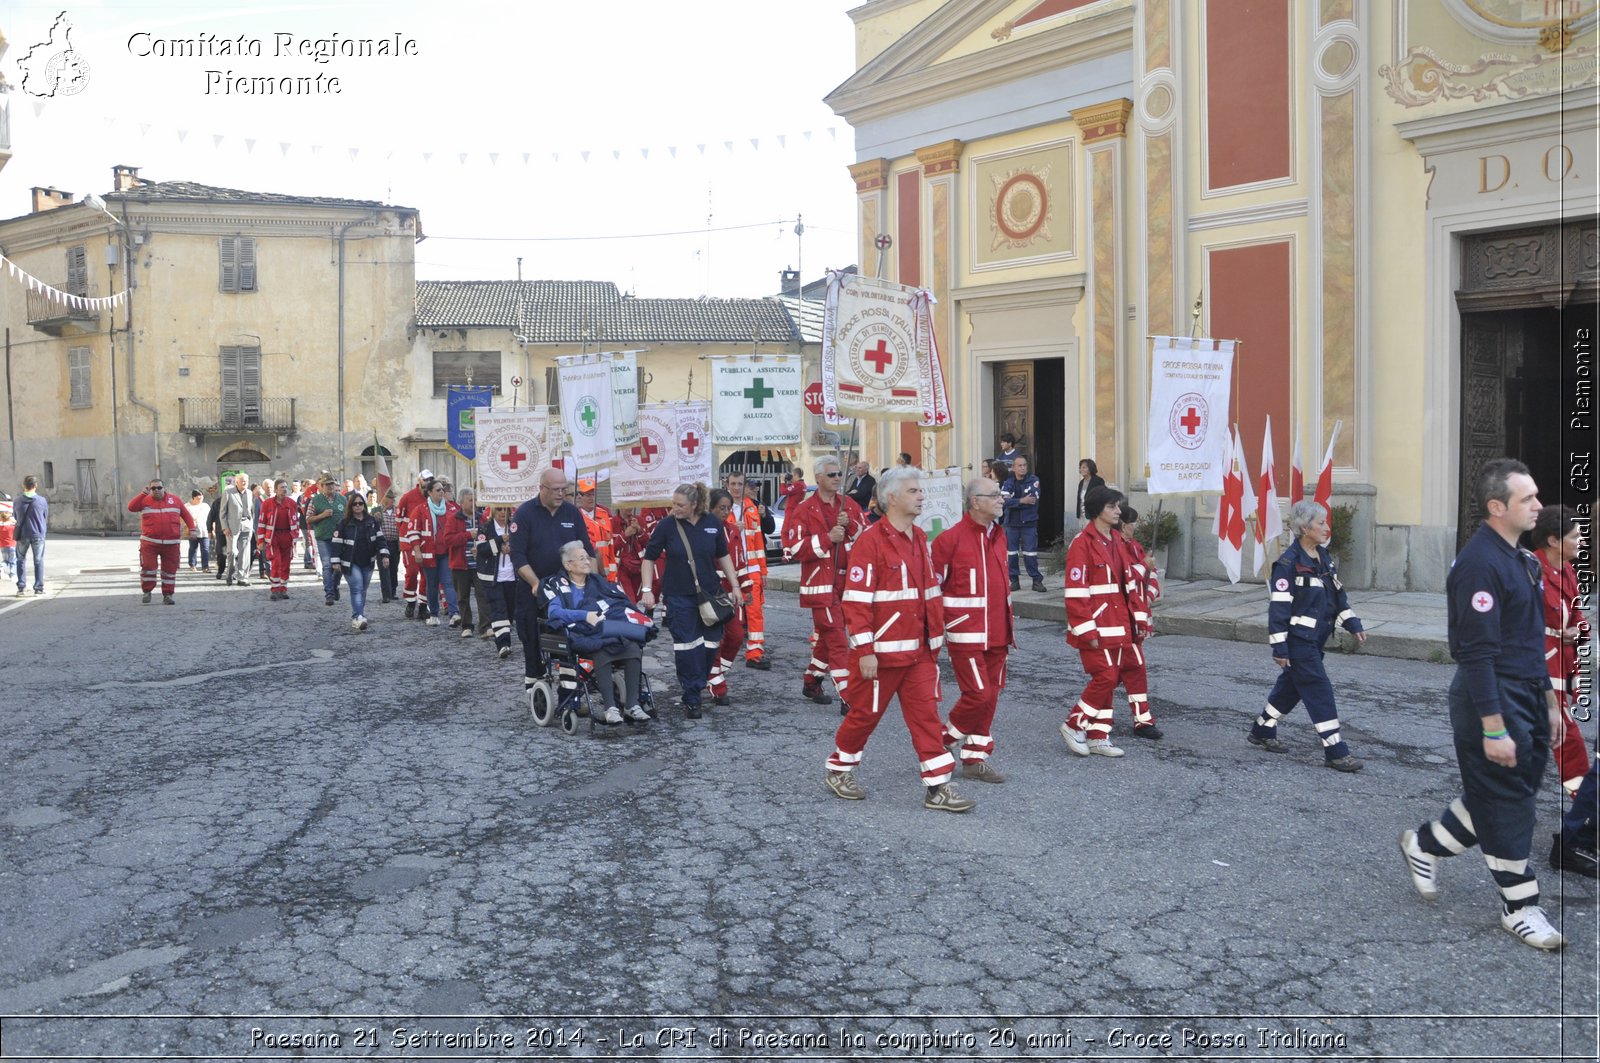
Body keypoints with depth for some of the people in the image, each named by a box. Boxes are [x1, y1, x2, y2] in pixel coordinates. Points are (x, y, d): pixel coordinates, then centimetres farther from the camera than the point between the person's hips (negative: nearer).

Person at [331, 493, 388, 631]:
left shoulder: (372, 521, 4)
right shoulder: (344, 524, -5)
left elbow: (380, 538, 5)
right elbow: (337, 543, -5)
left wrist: (384, 555, -5)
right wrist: (336, 561, -9)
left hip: (367, 563, 4)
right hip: (350, 563, -4)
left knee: (363, 590, 8)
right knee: (357, 588, -16)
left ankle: (356, 618, 16)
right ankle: (359, 617, -24)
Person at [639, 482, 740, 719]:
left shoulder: (713, 524, -1)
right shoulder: (666, 526, -7)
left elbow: (723, 556, 9)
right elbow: (649, 558, -1)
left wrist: (735, 586, 8)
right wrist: (647, 590, -9)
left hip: (709, 593, 3)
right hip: (679, 596, -3)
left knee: (710, 644, 4)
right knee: (686, 647, -4)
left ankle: (695, 683, 28)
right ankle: (691, 699, 5)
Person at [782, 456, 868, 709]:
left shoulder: (850, 505, 10)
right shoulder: (804, 509, -6)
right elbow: (793, 549, -12)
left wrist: (850, 526, -10)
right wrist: (828, 538, -19)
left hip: (845, 581, 6)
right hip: (821, 583, -6)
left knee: (826, 635, 17)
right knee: (837, 640, -10)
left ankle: (812, 683, 34)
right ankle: (848, 698, -10)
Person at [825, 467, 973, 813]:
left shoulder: (919, 539, 10)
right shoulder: (871, 541, -14)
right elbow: (856, 599, -17)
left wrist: (935, 638, 15)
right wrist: (865, 650, -19)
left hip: (919, 651, 7)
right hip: (882, 650, -7)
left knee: (927, 714, 5)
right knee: (866, 712, 8)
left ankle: (938, 787, 9)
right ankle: (839, 769, 29)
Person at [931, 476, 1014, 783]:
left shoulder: (998, 536, 13)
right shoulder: (950, 538, -11)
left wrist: (1009, 625, 22)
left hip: (997, 636, 7)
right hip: (966, 635, -7)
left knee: (990, 697, 9)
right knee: (978, 695, -10)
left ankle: (975, 758, 20)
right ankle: (943, 741, 14)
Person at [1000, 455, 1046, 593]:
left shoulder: (1033, 480, -2)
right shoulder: (1008, 482, 2)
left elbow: (1034, 499, -14)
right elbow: (1004, 500, -12)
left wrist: (1013, 501, -11)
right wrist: (1022, 501, -21)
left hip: (1029, 522, -2)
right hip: (1012, 522, 2)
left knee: (1030, 552, -2)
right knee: (1011, 552, 5)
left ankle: (1036, 580, 5)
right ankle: (1014, 580, 13)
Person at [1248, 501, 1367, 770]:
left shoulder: (1323, 558, 9)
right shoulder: (1288, 564, -16)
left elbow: (1338, 595, 19)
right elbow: (1279, 608, -17)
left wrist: (1353, 624, 10)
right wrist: (1279, 648, -18)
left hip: (1315, 640, 9)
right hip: (1298, 640, -9)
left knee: (1291, 686, 18)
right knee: (1320, 691, -6)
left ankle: (1262, 732, 33)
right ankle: (1335, 752, -1)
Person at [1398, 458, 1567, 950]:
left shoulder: (1520, 559, 12)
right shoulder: (1480, 563, -20)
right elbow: (1477, 652, -23)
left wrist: (1547, 699, 19)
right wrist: (1493, 728, -23)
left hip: (1525, 696, 10)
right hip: (1491, 699, -10)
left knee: (1516, 792, 16)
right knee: (1506, 802, 2)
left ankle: (1425, 844, 31)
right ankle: (1520, 906, 16)